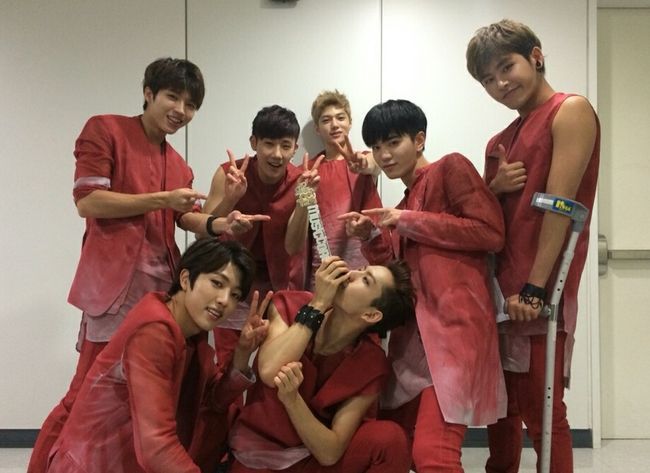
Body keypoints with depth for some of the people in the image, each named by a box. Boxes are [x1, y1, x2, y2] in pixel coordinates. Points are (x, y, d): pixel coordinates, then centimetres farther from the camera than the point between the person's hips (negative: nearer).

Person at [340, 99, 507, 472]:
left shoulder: (451, 168, 3)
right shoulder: (404, 204, 23)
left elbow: (491, 232, -11)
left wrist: (409, 222, -7)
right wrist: (372, 237, 3)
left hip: (455, 325, -9)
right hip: (414, 334, 9)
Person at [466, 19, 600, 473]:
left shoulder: (571, 111, -5)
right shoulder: (501, 141, 17)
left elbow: (560, 205, -14)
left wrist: (534, 288, -18)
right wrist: (495, 188, -2)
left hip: (537, 292, -8)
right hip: (497, 287, 8)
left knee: (541, 412, -3)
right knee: (502, 408, 15)